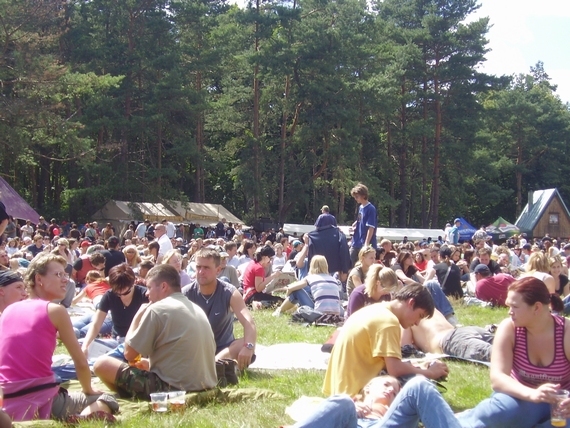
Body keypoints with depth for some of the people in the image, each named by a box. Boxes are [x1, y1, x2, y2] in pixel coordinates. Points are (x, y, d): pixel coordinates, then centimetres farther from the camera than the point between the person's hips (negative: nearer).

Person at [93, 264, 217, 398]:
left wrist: (137, 318, 6)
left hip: (172, 389, -9)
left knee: (102, 363, 2)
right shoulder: (197, 309, 13)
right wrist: (151, 362, 22)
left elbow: (129, 354, -5)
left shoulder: (157, 309, -10)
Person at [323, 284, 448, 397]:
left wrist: (413, 367, 5)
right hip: (358, 390, -10)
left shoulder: (376, 310, 13)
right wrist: (429, 373, -9)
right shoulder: (388, 321, -16)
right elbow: (395, 369, -23)